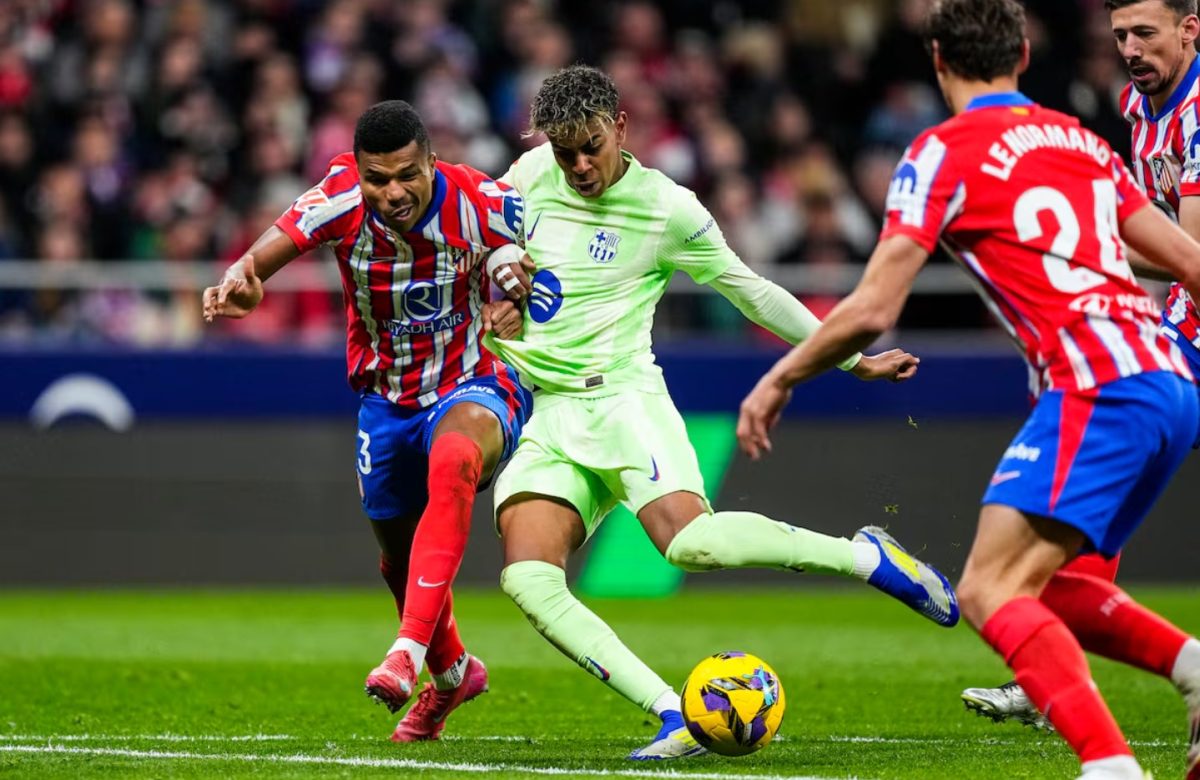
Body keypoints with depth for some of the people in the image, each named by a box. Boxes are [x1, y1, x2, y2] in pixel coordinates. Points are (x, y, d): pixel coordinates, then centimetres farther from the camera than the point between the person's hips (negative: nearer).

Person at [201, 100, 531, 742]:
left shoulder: (483, 205, -21)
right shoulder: (340, 200, -19)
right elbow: (266, 252, -27)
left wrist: (519, 309, -24)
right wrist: (240, 282, -50)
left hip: (474, 386, -4)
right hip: (387, 399, 4)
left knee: (452, 463, -39)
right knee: (399, 559, 18)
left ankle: (410, 650, -40)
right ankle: (451, 672, 49)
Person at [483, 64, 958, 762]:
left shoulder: (666, 207, -2)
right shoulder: (531, 175, 8)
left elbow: (750, 290, 8)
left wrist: (854, 358, 9)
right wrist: (502, 267, 2)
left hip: (620, 397, -4)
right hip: (544, 419, 4)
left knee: (690, 540, -31)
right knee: (527, 580, -21)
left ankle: (868, 556, -10)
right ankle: (675, 717, -24)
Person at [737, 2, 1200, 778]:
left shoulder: (946, 151, 2)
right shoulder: (1081, 141, 22)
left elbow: (872, 311, -3)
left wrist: (779, 379, 10)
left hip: (1098, 386, -8)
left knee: (989, 592, -12)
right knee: (1039, 589, 18)